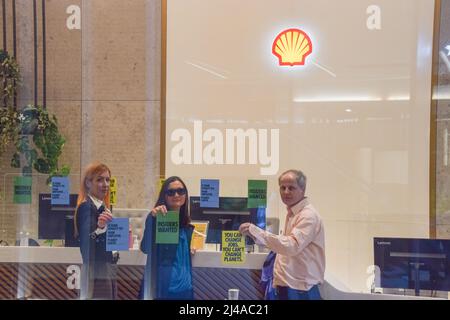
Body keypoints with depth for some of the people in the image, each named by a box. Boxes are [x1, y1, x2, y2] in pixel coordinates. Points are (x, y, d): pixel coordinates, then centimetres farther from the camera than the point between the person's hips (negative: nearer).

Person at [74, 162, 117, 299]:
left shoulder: (103, 207, 14)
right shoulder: (85, 207, -13)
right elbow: (86, 243, -25)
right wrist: (99, 228, -40)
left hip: (106, 269, 9)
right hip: (95, 270, -9)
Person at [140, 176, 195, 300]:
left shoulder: (186, 225, 11)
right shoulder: (157, 218, -7)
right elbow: (145, 248, -22)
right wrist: (153, 218, -31)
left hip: (184, 287, 6)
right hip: (161, 287, -6)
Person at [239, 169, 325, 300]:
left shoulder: (308, 215, -16)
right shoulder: (291, 213, 14)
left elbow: (292, 246, -30)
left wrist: (255, 232, -35)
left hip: (300, 291, -8)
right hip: (285, 288, 8)